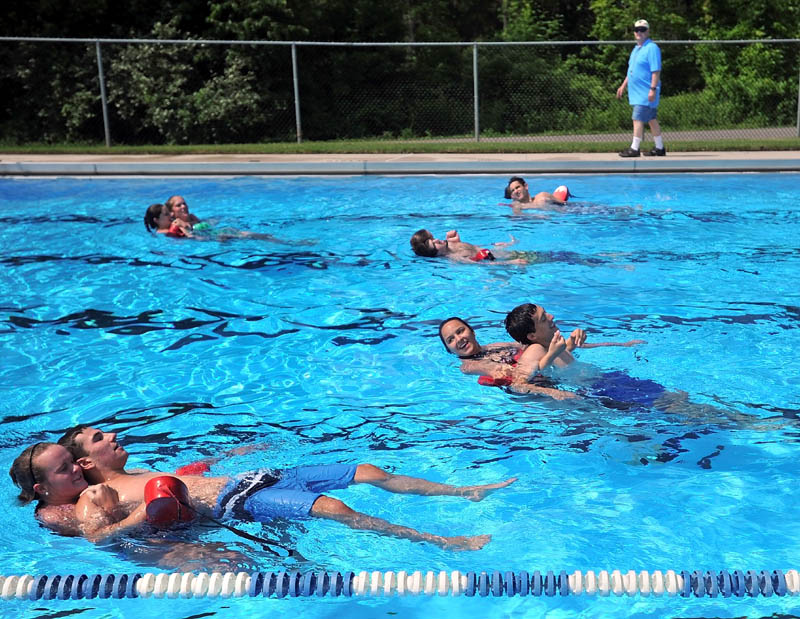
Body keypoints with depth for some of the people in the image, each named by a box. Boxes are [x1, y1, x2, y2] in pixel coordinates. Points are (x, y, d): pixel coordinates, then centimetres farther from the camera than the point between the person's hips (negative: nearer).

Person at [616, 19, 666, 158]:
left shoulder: (652, 48, -11)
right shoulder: (636, 49, 17)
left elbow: (656, 71, -18)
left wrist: (653, 89, -24)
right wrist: (623, 85, 23)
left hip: (646, 93, -9)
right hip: (637, 91, 9)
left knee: (638, 118, -11)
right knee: (651, 119, 13)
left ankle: (634, 149, -8)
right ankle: (659, 148, 19)